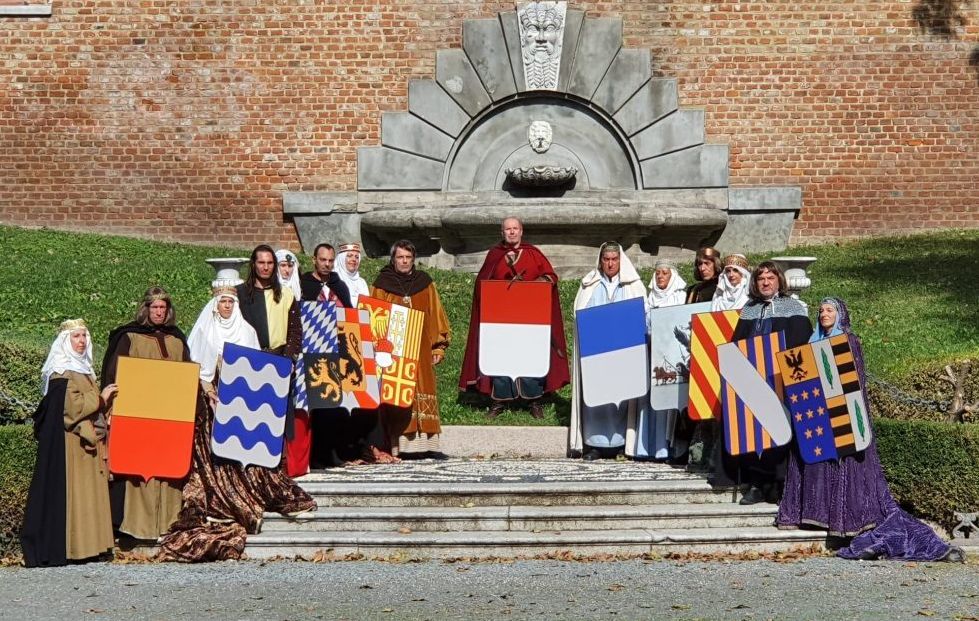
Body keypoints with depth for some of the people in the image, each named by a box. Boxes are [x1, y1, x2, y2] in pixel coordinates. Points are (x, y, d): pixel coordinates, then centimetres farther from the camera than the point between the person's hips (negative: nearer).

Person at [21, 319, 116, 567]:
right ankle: (63, 546, -6)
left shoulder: (83, 368, 17)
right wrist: (101, 398, -13)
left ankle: (88, 542, 11)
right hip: (68, 442, -9)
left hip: (87, 438, 9)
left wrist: (104, 398, 9)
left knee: (88, 490, 8)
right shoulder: (61, 372, -10)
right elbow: (72, 406, -19)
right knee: (69, 488, -8)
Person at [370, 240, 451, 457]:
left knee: (422, 393, -3)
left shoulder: (425, 283, 12)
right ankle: (398, 445, -8)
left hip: (421, 351, 2)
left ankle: (422, 442, -1)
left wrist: (438, 346, 7)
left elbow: (436, 316, 13)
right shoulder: (382, 285, 6)